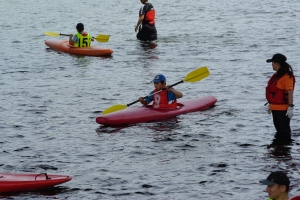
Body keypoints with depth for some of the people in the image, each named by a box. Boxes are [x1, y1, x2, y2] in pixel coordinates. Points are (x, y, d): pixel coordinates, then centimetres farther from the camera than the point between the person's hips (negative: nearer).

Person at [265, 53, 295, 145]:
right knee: (278, 127, 18)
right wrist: (270, 104, 24)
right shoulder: (276, 75, 13)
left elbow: (290, 92, -20)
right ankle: (279, 140, 29)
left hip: (283, 108, -10)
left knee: (284, 128, -2)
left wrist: (290, 107, -23)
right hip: (275, 107, 10)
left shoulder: (287, 76, -17)